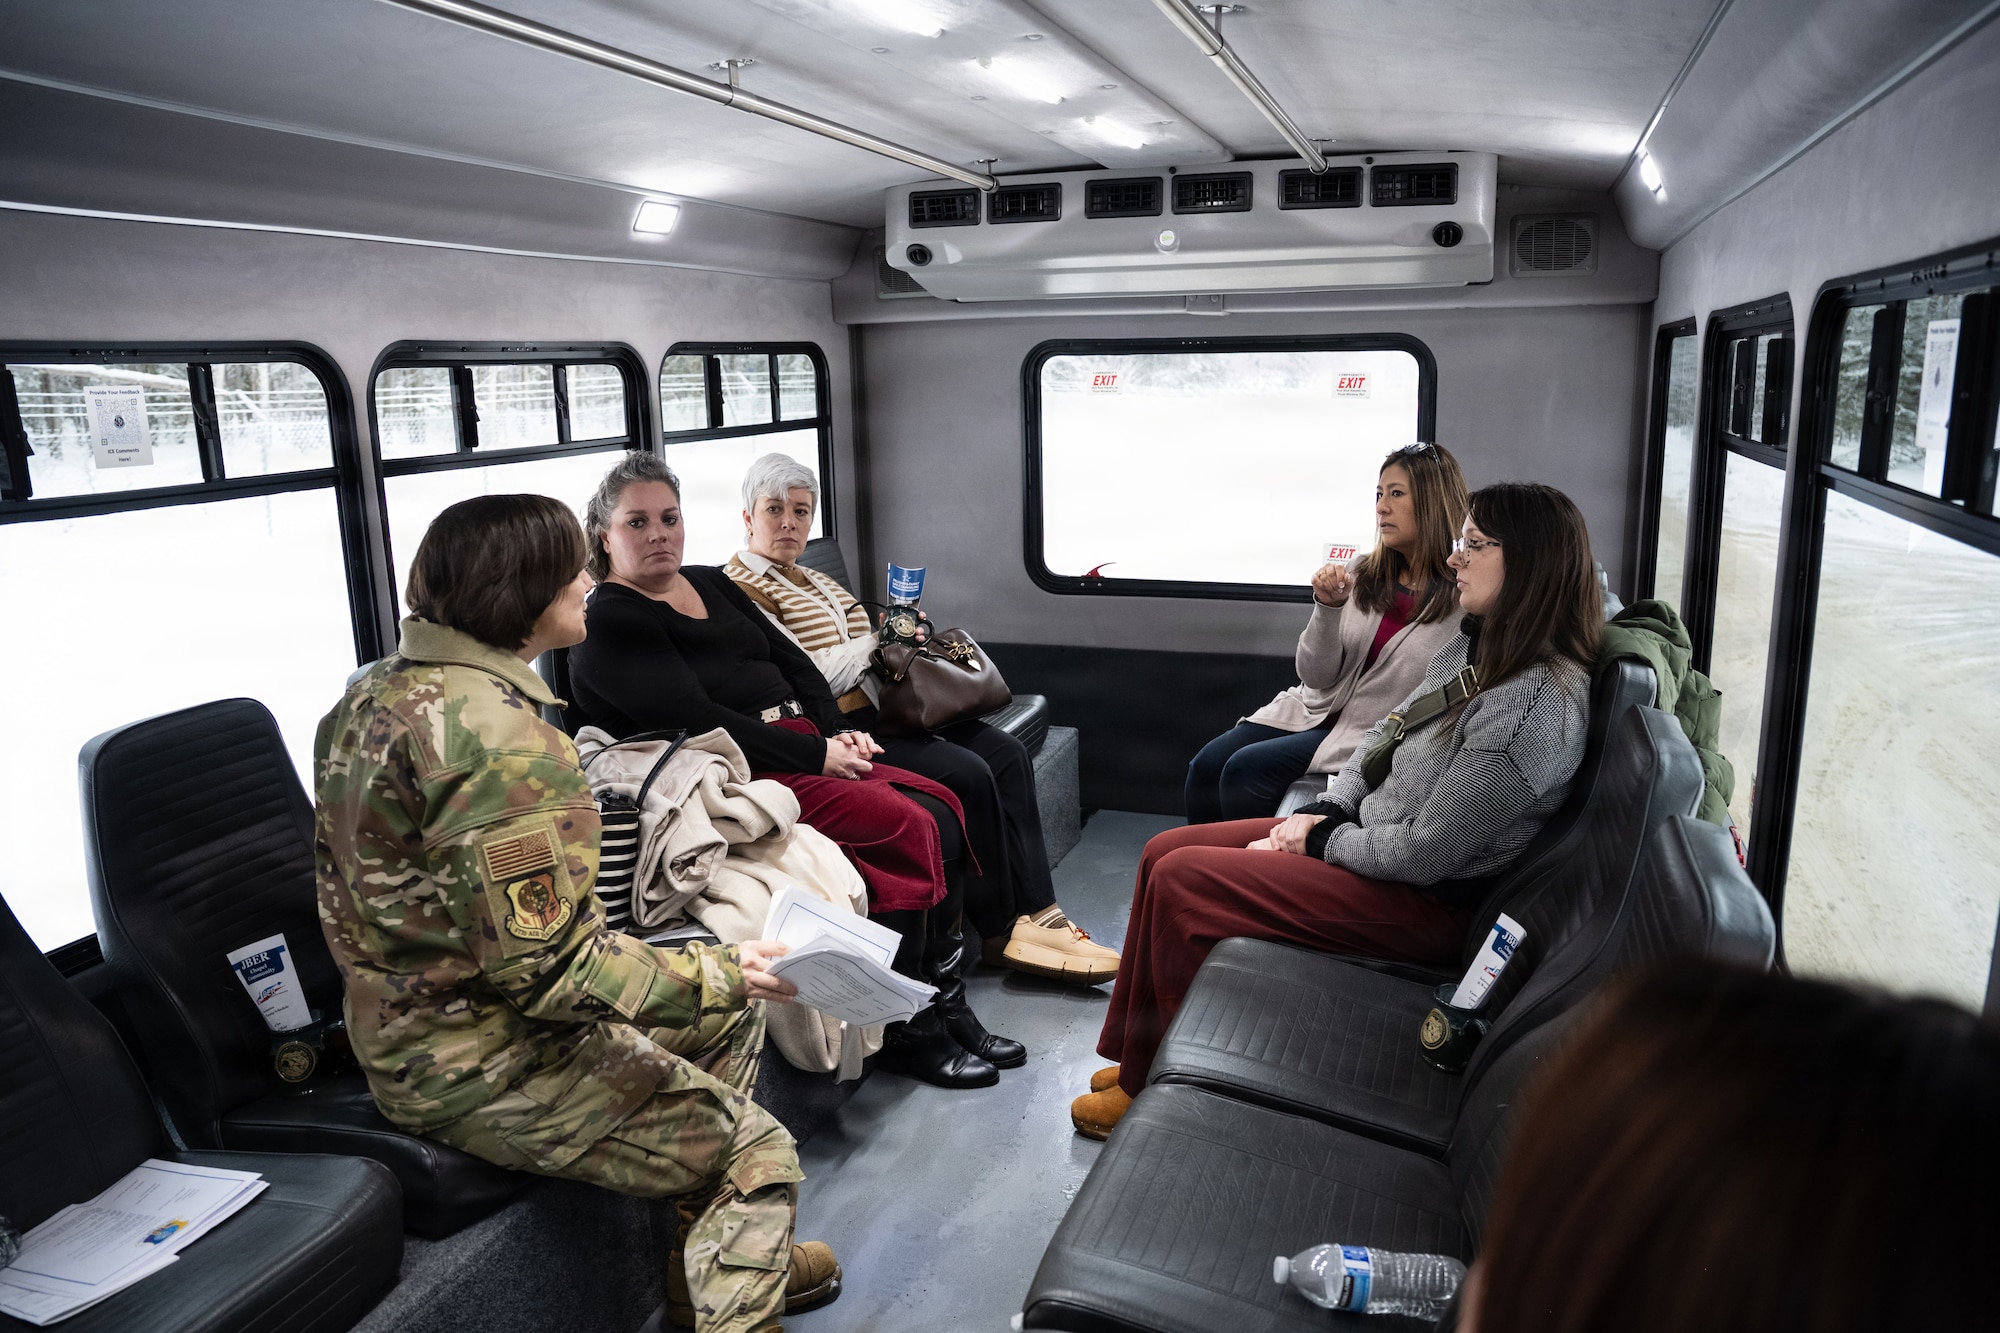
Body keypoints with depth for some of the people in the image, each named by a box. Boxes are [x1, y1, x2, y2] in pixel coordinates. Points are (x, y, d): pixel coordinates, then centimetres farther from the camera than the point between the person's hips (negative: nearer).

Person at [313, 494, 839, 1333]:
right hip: (479, 1072, -10)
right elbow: (547, 962, -29)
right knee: (757, 1151, -1)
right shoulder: (493, 731, -28)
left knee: (732, 1012, 19)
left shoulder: (384, 689, 4)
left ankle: (704, 1257, 32)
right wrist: (721, 975, -17)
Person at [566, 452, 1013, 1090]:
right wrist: (818, 755, -17)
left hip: (807, 749, 8)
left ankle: (945, 1002, -1)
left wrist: (840, 732, 0)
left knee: (942, 811, -10)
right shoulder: (608, 624, -7)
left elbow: (792, 661, 17)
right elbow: (698, 722, -17)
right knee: (907, 829, -22)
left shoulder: (710, 583, 19)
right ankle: (903, 1032, -9)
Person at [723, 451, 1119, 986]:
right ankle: (1000, 932, -10)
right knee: (967, 774, -24)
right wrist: (874, 643, -9)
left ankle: (1036, 911, -12)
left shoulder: (810, 578, 25)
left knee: (1006, 753, -10)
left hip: (880, 706, 9)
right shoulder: (741, 586, -4)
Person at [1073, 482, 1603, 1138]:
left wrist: (1322, 843, -11)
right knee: (1166, 851, 2)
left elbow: (1426, 851, -25)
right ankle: (1137, 1059, 14)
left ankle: (1149, 1089, 8)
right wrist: (1321, 812, -1)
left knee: (1179, 882, -13)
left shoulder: (1542, 702, -25)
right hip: (1362, 834, 10)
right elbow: (1384, 735, 14)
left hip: (1426, 899, -9)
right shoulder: (1474, 648, 5)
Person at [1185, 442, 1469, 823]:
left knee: (1246, 769, -20)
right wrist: (1328, 607, -15)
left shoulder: (1463, 602, -13)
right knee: (1207, 764, -11)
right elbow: (1317, 676, 0)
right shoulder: (1361, 574, 1)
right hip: (1314, 710, 5)